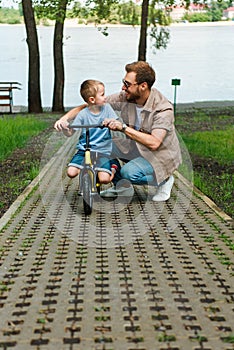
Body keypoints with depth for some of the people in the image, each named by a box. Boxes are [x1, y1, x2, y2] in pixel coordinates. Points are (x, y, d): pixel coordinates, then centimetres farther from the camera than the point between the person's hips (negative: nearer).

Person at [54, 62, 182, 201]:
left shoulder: (163, 109, -26)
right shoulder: (124, 98, -11)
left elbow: (154, 143, -36)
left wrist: (123, 127, -39)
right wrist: (66, 117, -20)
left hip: (161, 155, -6)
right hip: (136, 148, 7)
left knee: (128, 172, -31)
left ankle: (164, 180, -1)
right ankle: (122, 187, 9)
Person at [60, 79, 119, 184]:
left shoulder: (106, 108, 0)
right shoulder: (83, 114, -5)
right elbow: (70, 133, -3)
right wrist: (65, 128, -27)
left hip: (102, 151, 0)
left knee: (104, 179, -18)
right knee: (71, 173, -18)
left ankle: (112, 166, 17)